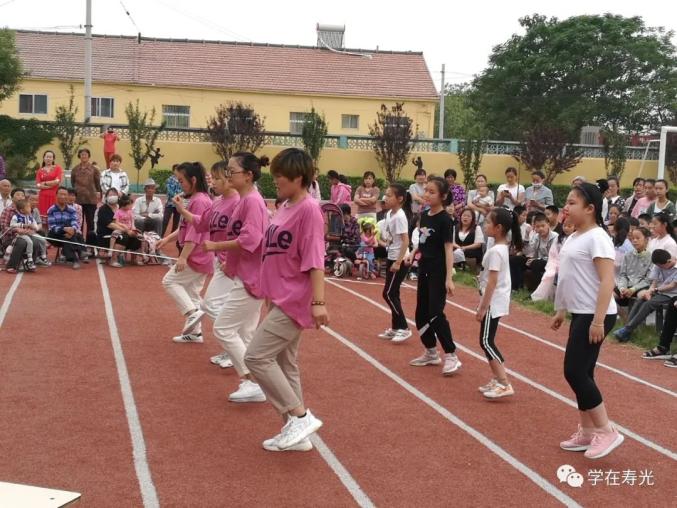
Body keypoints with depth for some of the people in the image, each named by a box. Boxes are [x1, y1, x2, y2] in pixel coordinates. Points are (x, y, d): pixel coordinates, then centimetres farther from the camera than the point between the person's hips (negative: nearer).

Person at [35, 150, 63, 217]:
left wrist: (45, 183, 1)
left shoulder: (57, 168, 7)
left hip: (54, 196, -2)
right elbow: (38, 185, 2)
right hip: (43, 196, 2)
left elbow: (57, 181, -5)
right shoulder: (40, 170, 12)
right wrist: (51, 184, -7)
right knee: (43, 215, -5)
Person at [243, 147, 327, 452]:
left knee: (256, 357, -11)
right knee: (285, 365, 13)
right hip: (281, 299, 10)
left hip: (293, 301, -10)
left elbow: (315, 259, -20)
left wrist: (319, 302, -25)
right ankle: (295, 433, 22)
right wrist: (270, 294, 25)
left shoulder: (308, 210, -15)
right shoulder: (285, 208, 12)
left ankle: (301, 416, -4)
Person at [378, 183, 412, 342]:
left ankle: (404, 328, 1)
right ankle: (395, 328, 20)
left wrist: (398, 262, -23)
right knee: (392, 294, 12)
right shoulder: (389, 214, 7)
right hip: (391, 258, 9)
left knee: (389, 294, -7)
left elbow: (406, 241, -23)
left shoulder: (400, 216, -19)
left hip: (400, 260, -9)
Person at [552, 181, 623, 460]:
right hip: (580, 315, 10)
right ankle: (587, 431, 21)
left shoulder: (597, 238, -16)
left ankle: (606, 431, 0)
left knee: (574, 372, -10)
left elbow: (607, 281, -22)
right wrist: (561, 311, 24)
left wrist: (598, 321, -26)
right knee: (581, 373, 12)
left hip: (595, 317, -10)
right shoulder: (574, 237, 12)